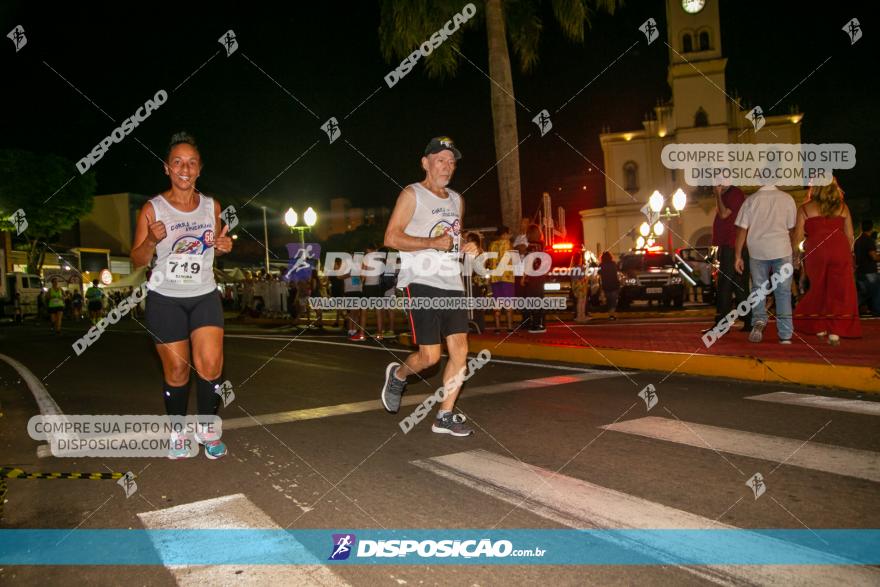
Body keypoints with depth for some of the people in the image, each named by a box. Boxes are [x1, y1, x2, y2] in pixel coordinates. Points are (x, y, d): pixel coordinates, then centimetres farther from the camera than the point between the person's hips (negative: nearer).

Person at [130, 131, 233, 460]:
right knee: (177, 370, 2)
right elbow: (138, 260, -1)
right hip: (165, 299, -2)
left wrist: (223, 246, -4)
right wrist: (152, 241, -21)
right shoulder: (152, 209, -6)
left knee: (210, 364, -12)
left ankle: (206, 427, 8)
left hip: (205, 296, 2)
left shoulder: (212, 206, 3)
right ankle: (178, 432, 22)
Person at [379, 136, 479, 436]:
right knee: (430, 355, -10)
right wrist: (433, 243, -18)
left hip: (452, 284, 7)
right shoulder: (412, 194, -2)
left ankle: (445, 416, 10)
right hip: (422, 282, -7)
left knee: (460, 350, -1)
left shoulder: (456, 200, 20)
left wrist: (465, 246, 9)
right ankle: (398, 375, 23)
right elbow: (391, 237, -10)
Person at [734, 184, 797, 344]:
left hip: (757, 251, 0)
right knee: (783, 291, 6)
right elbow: (792, 228, 6)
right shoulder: (787, 199, -1)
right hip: (782, 250, 0)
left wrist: (738, 256, 1)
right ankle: (785, 335, 7)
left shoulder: (751, 200, -2)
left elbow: (742, 230, -4)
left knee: (758, 288, 16)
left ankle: (759, 320, -5)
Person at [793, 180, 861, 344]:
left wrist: (795, 255, 14)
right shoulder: (843, 207, 11)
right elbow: (850, 236, 10)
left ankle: (819, 327, 21)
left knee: (819, 288, 16)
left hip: (815, 251, 0)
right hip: (840, 251, 0)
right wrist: (847, 254, 22)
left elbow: (798, 235, 2)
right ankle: (835, 331, -2)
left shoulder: (805, 208, 5)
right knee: (839, 291, 3)